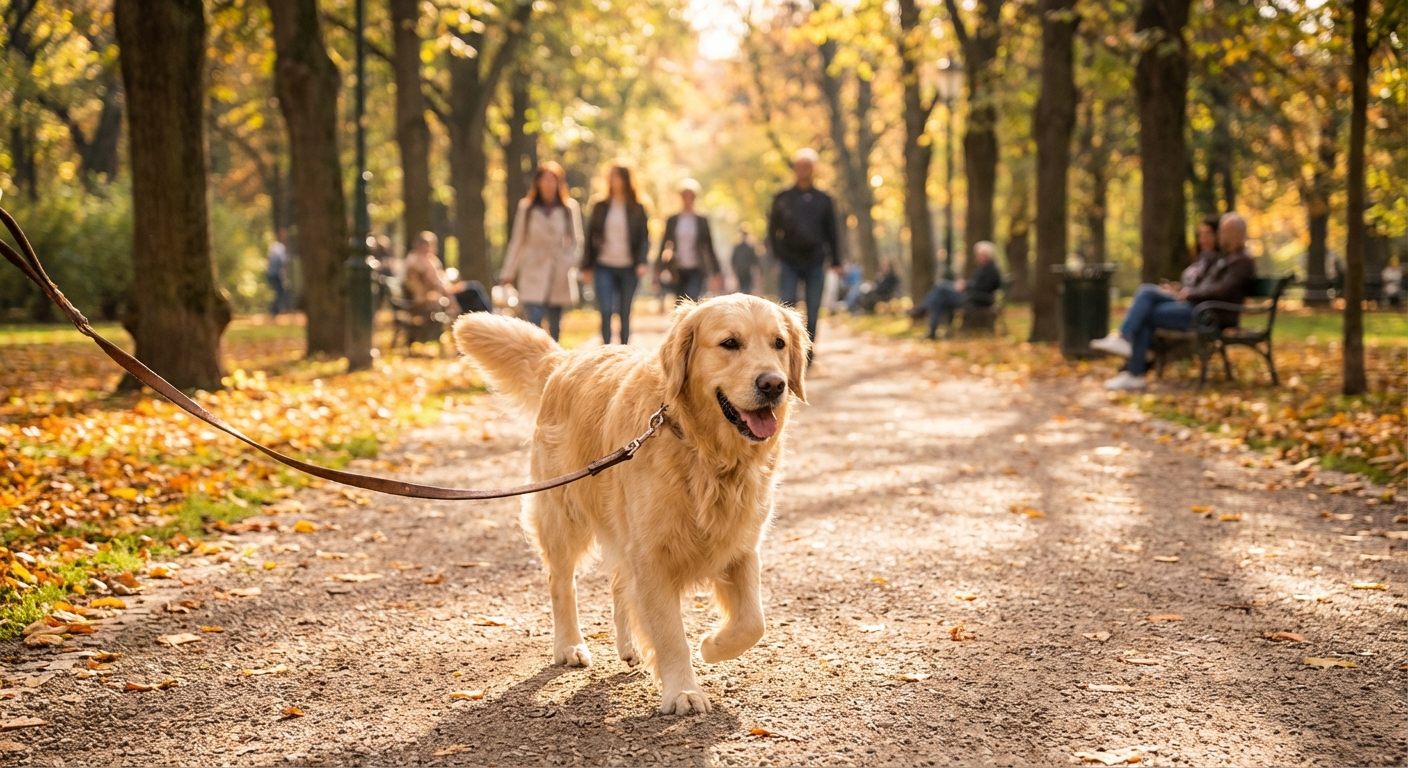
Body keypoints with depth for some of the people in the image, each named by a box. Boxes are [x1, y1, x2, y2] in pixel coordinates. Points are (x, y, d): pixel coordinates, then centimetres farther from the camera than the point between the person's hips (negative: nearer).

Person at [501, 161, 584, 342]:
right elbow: (517, 241, 10)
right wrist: (508, 271, 9)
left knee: (555, 326, 6)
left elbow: (576, 241, 9)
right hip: (533, 273, -1)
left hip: (559, 275, 1)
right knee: (534, 321, -14)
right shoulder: (526, 207, 5)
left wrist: (572, 262, -8)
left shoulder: (570, 207, 5)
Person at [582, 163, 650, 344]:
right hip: (604, 266, 0)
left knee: (625, 314, 7)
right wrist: (587, 266, 4)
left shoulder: (637, 209, 4)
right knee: (606, 311, -10)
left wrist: (641, 262, -13)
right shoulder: (600, 207, 7)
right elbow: (590, 236, 9)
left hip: (628, 268, 0)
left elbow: (644, 237, 2)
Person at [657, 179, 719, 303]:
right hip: (678, 271, 2)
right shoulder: (672, 221, 7)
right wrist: (661, 269, -1)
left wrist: (715, 272, 5)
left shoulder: (701, 221, 4)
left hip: (696, 270, -2)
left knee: (692, 301, -22)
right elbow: (664, 245, 7)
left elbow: (709, 246, 7)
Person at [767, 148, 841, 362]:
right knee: (787, 306, -11)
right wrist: (776, 253, -2)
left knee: (813, 311, 3)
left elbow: (831, 232, 11)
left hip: (815, 262, 1)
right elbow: (773, 228, 10)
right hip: (789, 262, -1)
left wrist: (835, 261, 6)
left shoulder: (823, 200, 9)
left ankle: (807, 354, 10)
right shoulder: (783, 198, 7)